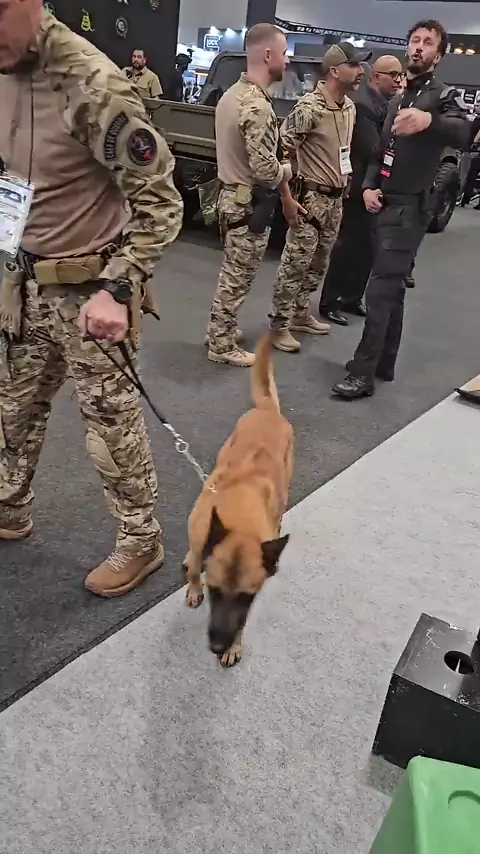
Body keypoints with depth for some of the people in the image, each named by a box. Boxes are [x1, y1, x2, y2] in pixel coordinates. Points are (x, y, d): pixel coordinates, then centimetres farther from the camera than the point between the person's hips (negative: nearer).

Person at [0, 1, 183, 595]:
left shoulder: (91, 85, -21)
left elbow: (160, 201, -19)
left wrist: (116, 288, -27)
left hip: (87, 287, -8)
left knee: (110, 424, 4)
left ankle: (140, 542, 25)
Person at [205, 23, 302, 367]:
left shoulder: (233, 93, 10)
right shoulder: (257, 106, -22)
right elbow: (266, 171, -26)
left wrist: (285, 196, 17)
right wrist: (289, 170, -3)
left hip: (232, 196, 9)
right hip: (249, 205, -9)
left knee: (232, 275, 20)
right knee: (238, 279, 3)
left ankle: (223, 331, 33)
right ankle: (222, 346, 15)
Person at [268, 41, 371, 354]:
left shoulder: (350, 106, 11)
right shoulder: (310, 108, -16)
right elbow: (283, 149, -18)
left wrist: (345, 179, 19)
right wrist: (290, 193, -16)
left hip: (337, 198, 8)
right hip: (312, 197, -8)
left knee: (318, 265, 15)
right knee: (295, 265, -4)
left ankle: (301, 314, 29)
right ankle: (279, 325, 5)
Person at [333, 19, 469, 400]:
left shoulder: (444, 95, -4)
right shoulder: (399, 100, 21)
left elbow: (464, 133, -24)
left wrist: (430, 120, -45)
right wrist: (369, 186, 2)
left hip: (411, 206, -8)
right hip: (386, 203, 8)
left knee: (381, 289, -14)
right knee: (392, 287, 11)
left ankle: (363, 374, -13)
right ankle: (384, 364, 19)